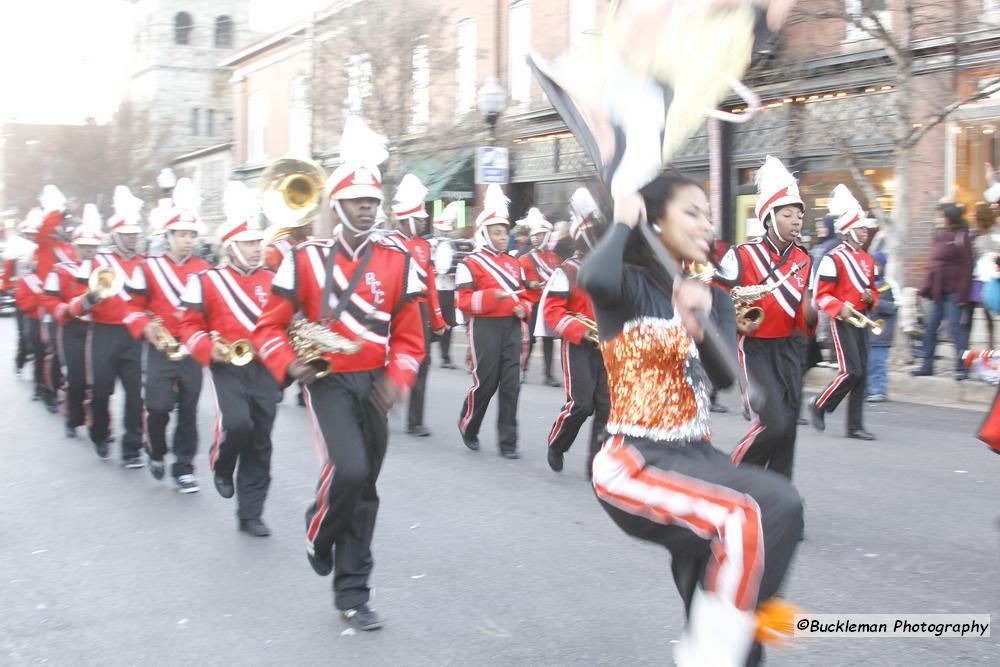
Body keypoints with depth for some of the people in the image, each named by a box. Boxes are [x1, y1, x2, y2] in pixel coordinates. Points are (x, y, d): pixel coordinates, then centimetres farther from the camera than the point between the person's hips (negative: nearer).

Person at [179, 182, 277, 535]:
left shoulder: (271, 280, 9)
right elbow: (190, 324, -2)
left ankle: (250, 514, 15)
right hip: (227, 368, -4)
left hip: (265, 369, 4)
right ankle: (221, 467, 9)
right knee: (236, 423, -26)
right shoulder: (207, 281, -2)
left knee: (260, 443, 4)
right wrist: (210, 350, -19)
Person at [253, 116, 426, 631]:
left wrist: (397, 380, -10)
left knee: (365, 489, 7)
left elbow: (409, 335, 6)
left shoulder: (398, 263, 3)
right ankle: (319, 532, 10)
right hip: (328, 382, -3)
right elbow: (270, 326, 2)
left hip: (373, 385, 3)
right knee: (347, 469, -24)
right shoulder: (305, 260, -3)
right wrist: (290, 365, -16)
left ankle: (352, 595, 19)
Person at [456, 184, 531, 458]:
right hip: (485, 328, -5)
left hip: (512, 327, 5)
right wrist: (494, 295, -21)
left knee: (511, 385, 1)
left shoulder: (514, 264, 15)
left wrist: (523, 310, 1)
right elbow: (463, 300, -10)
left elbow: (523, 295, 23)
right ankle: (468, 428, 25)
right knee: (485, 383, 0)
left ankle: (508, 443, 6)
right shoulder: (471, 264, -4)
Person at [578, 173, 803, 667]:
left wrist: (702, 324, -24)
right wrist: (623, 223, -15)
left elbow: (726, 377, -4)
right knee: (767, 510, -26)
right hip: (635, 463, -7)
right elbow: (592, 278, -34)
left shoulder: (711, 297, 12)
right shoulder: (628, 288, -6)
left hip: (694, 457, 8)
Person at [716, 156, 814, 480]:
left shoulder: (803, 259, 6)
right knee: (774, 423, -18)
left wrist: (809, 313, -14)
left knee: (789, 425, 6)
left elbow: (804, 322, 8)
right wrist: (736, 321, -21)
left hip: (789, 348, 6)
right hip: (755, 348, -6)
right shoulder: (743, 256, -12)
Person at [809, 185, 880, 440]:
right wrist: (840, 308, -27)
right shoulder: (834, 258, -9)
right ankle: (819, 405, 8)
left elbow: (873, 289, 26)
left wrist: (871, 298, 2)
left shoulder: (867, 260, 15)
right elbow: (820, 294, -12)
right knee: (852, 372, -13)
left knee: (862, 373, 4)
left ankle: (855, 426, 9)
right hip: (842, 321, -8)